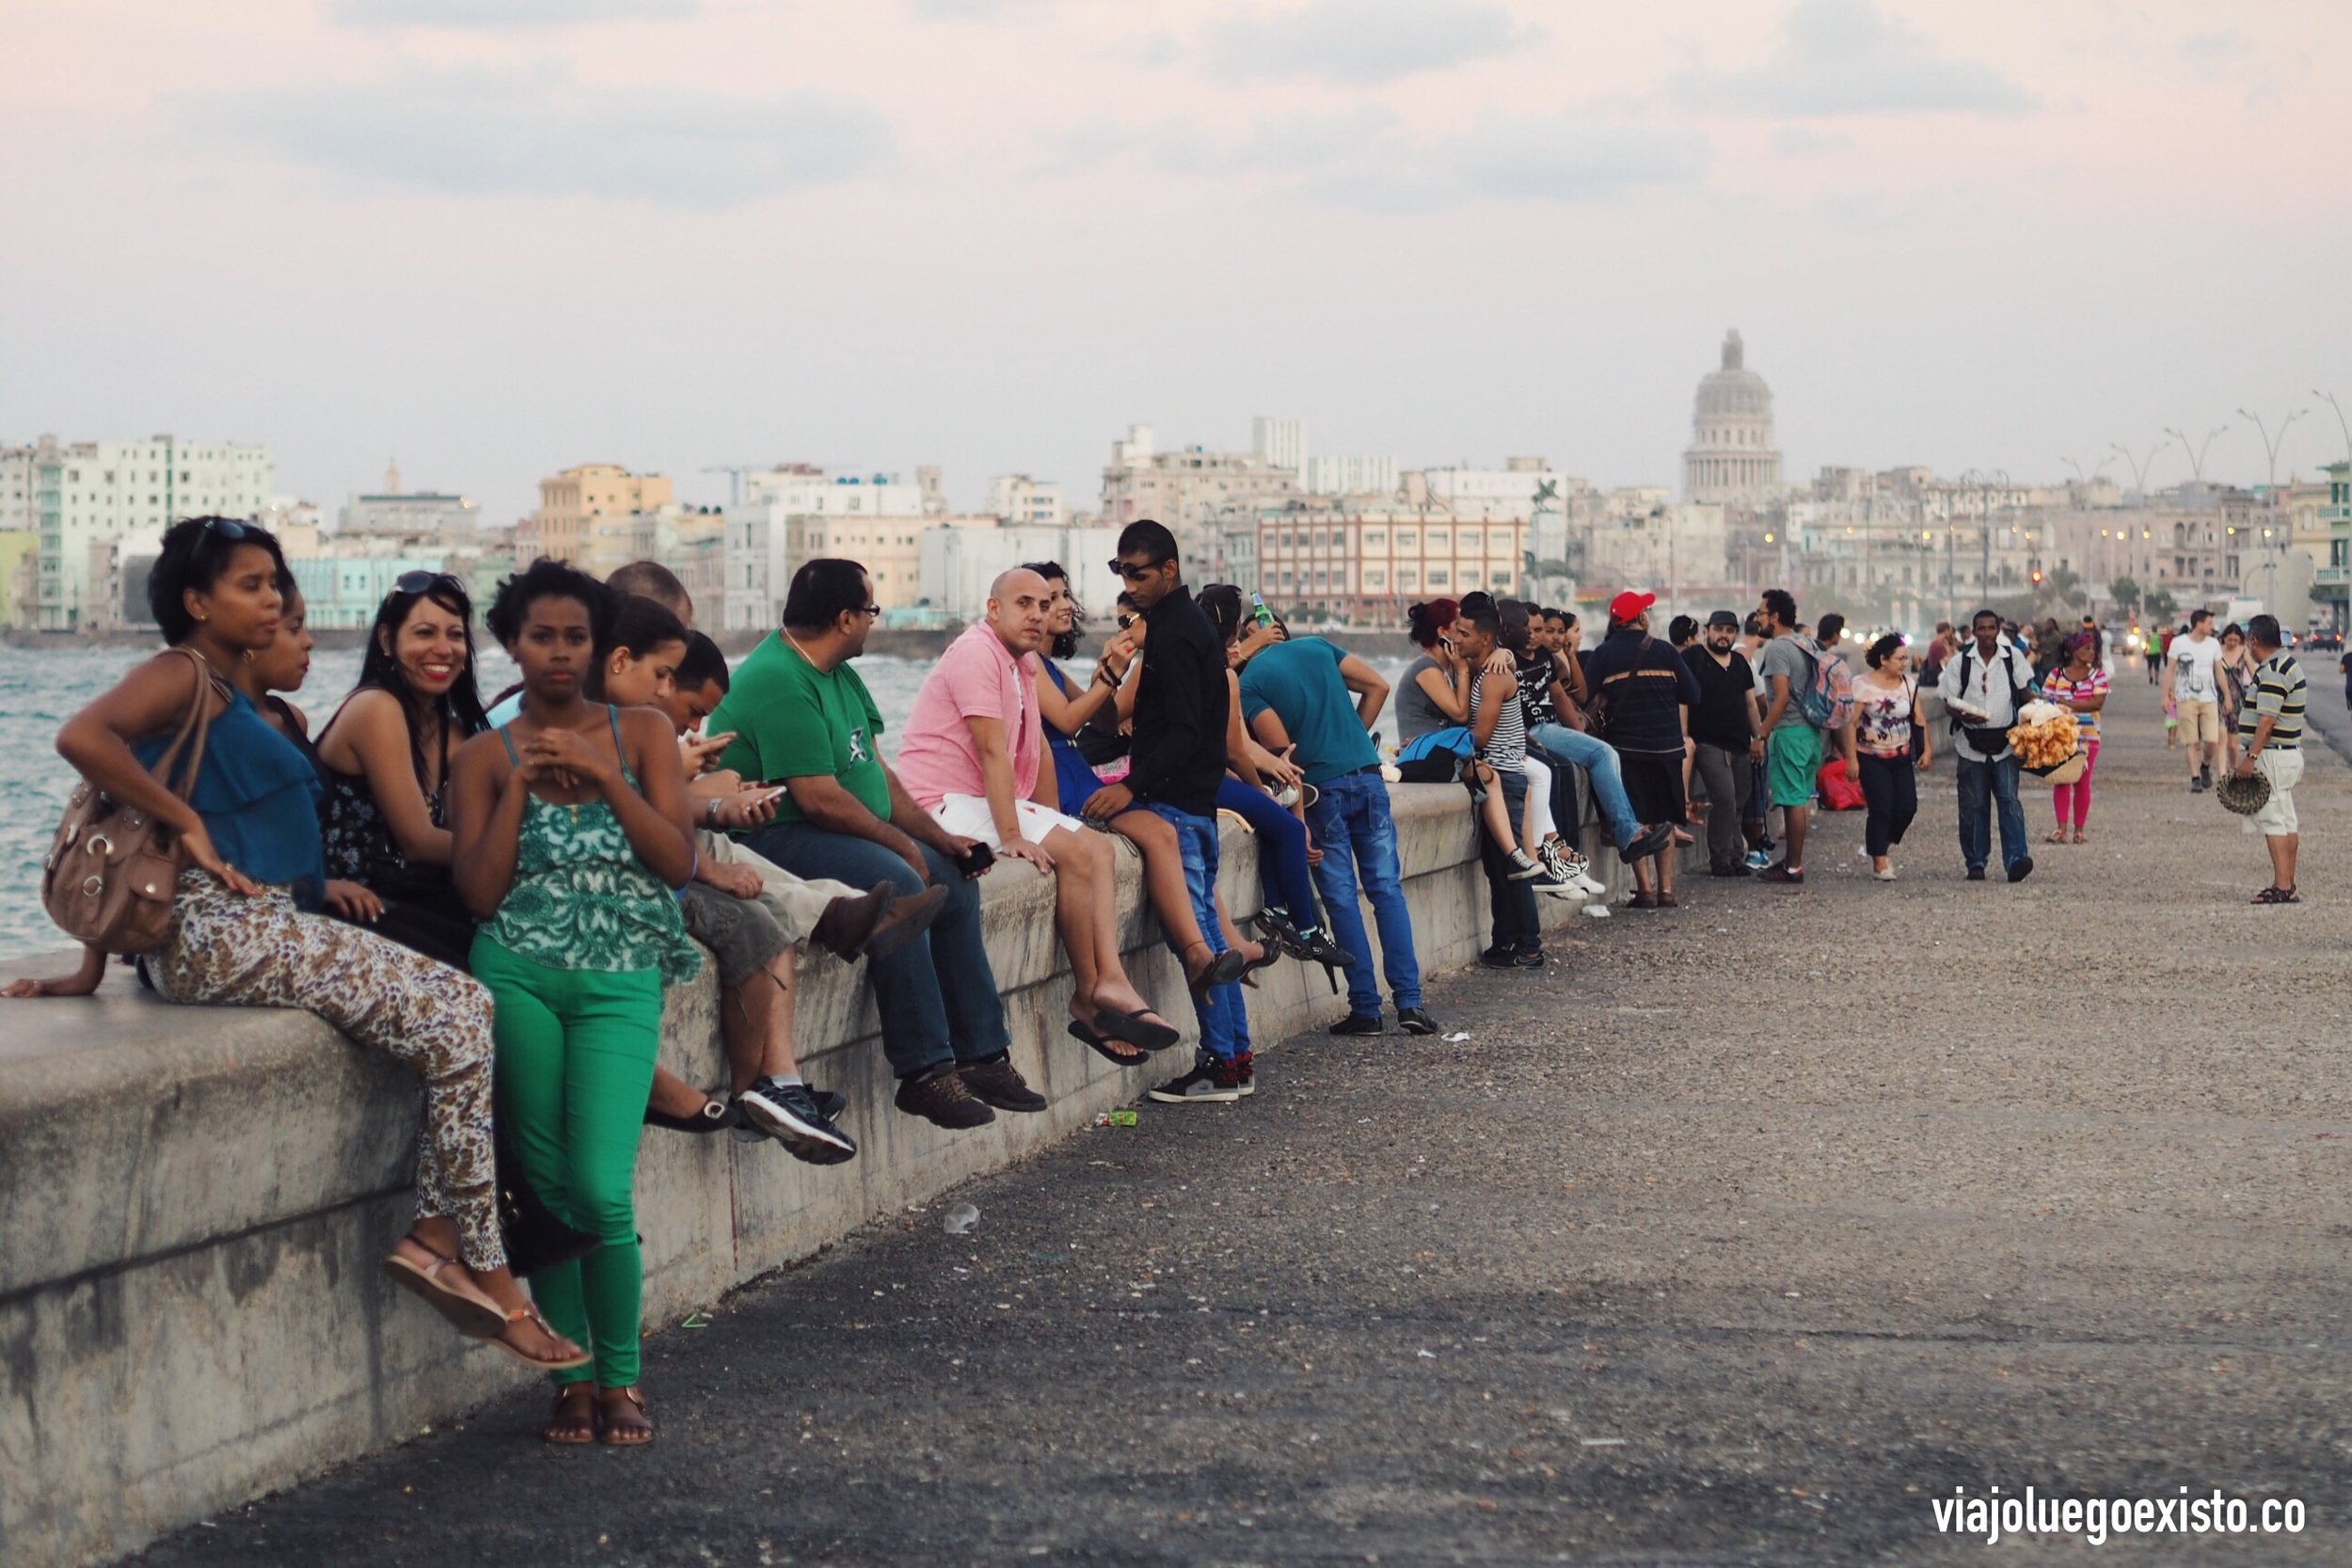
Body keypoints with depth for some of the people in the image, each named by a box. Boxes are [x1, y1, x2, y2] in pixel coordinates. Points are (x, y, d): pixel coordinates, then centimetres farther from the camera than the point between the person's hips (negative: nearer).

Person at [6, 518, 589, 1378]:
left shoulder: (228, 688, 22)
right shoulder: (182, 673, -6)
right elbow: (84, 736, -26)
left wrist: (93, 969, 17)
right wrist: (189, 825, -18)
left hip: (263, 926, 10)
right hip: (217, 927, -10)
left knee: (460, 1007, 2)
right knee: (453, 1023, -12)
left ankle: (436, 1235, -6)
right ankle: (488, 1278, -9)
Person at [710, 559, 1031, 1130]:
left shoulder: (839, 674, 14)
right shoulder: (779, 682, -20)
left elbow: (875, 770, 16)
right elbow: (819, 798, -24)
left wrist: (941, 838, 7)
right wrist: (901, 843, -13)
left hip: (840, 832, 11)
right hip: (777, 838, -11)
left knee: (955, 883, 7)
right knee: (899, 886, -31)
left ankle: (981, 1055, 10)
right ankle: (923, 1072, -27)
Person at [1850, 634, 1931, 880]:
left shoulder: (1909, 684, 6)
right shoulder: (1864, 685, -10)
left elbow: (1919, 719, 10)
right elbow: (1851, 723, -11)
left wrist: (1927, 749, 2)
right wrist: (1852, 758, -15)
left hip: (1901, 758, 5)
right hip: (1872, 758, -5)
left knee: (1907, 807, -1)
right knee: (1881, 809, -7)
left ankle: (1884, 844, 24)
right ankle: (1879, 862, 4)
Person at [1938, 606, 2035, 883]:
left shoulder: (2013, 657, 3)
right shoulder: (1960, 662, 1)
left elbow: (2025, 692, 13)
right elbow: (1949, 701, 2)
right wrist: (1964, 715, -19)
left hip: (2004, 742, 0)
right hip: (1971, 743, 1)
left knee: (2009, 801, -11)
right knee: (1973, 806, 5)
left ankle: (2016, 859, -18)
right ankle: (1976, 863, 13)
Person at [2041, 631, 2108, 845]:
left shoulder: (2097, 675, 3)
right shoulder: (2056, 675, 3)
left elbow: (2098, 703, -10)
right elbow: (2044, 701, 0)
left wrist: (2067, 703, -17)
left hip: (2087, 736, 0)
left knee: (2082, 783, 1)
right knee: (2061, 780, -1)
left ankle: (2079, 829, 7)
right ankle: (2061, 828, 0)